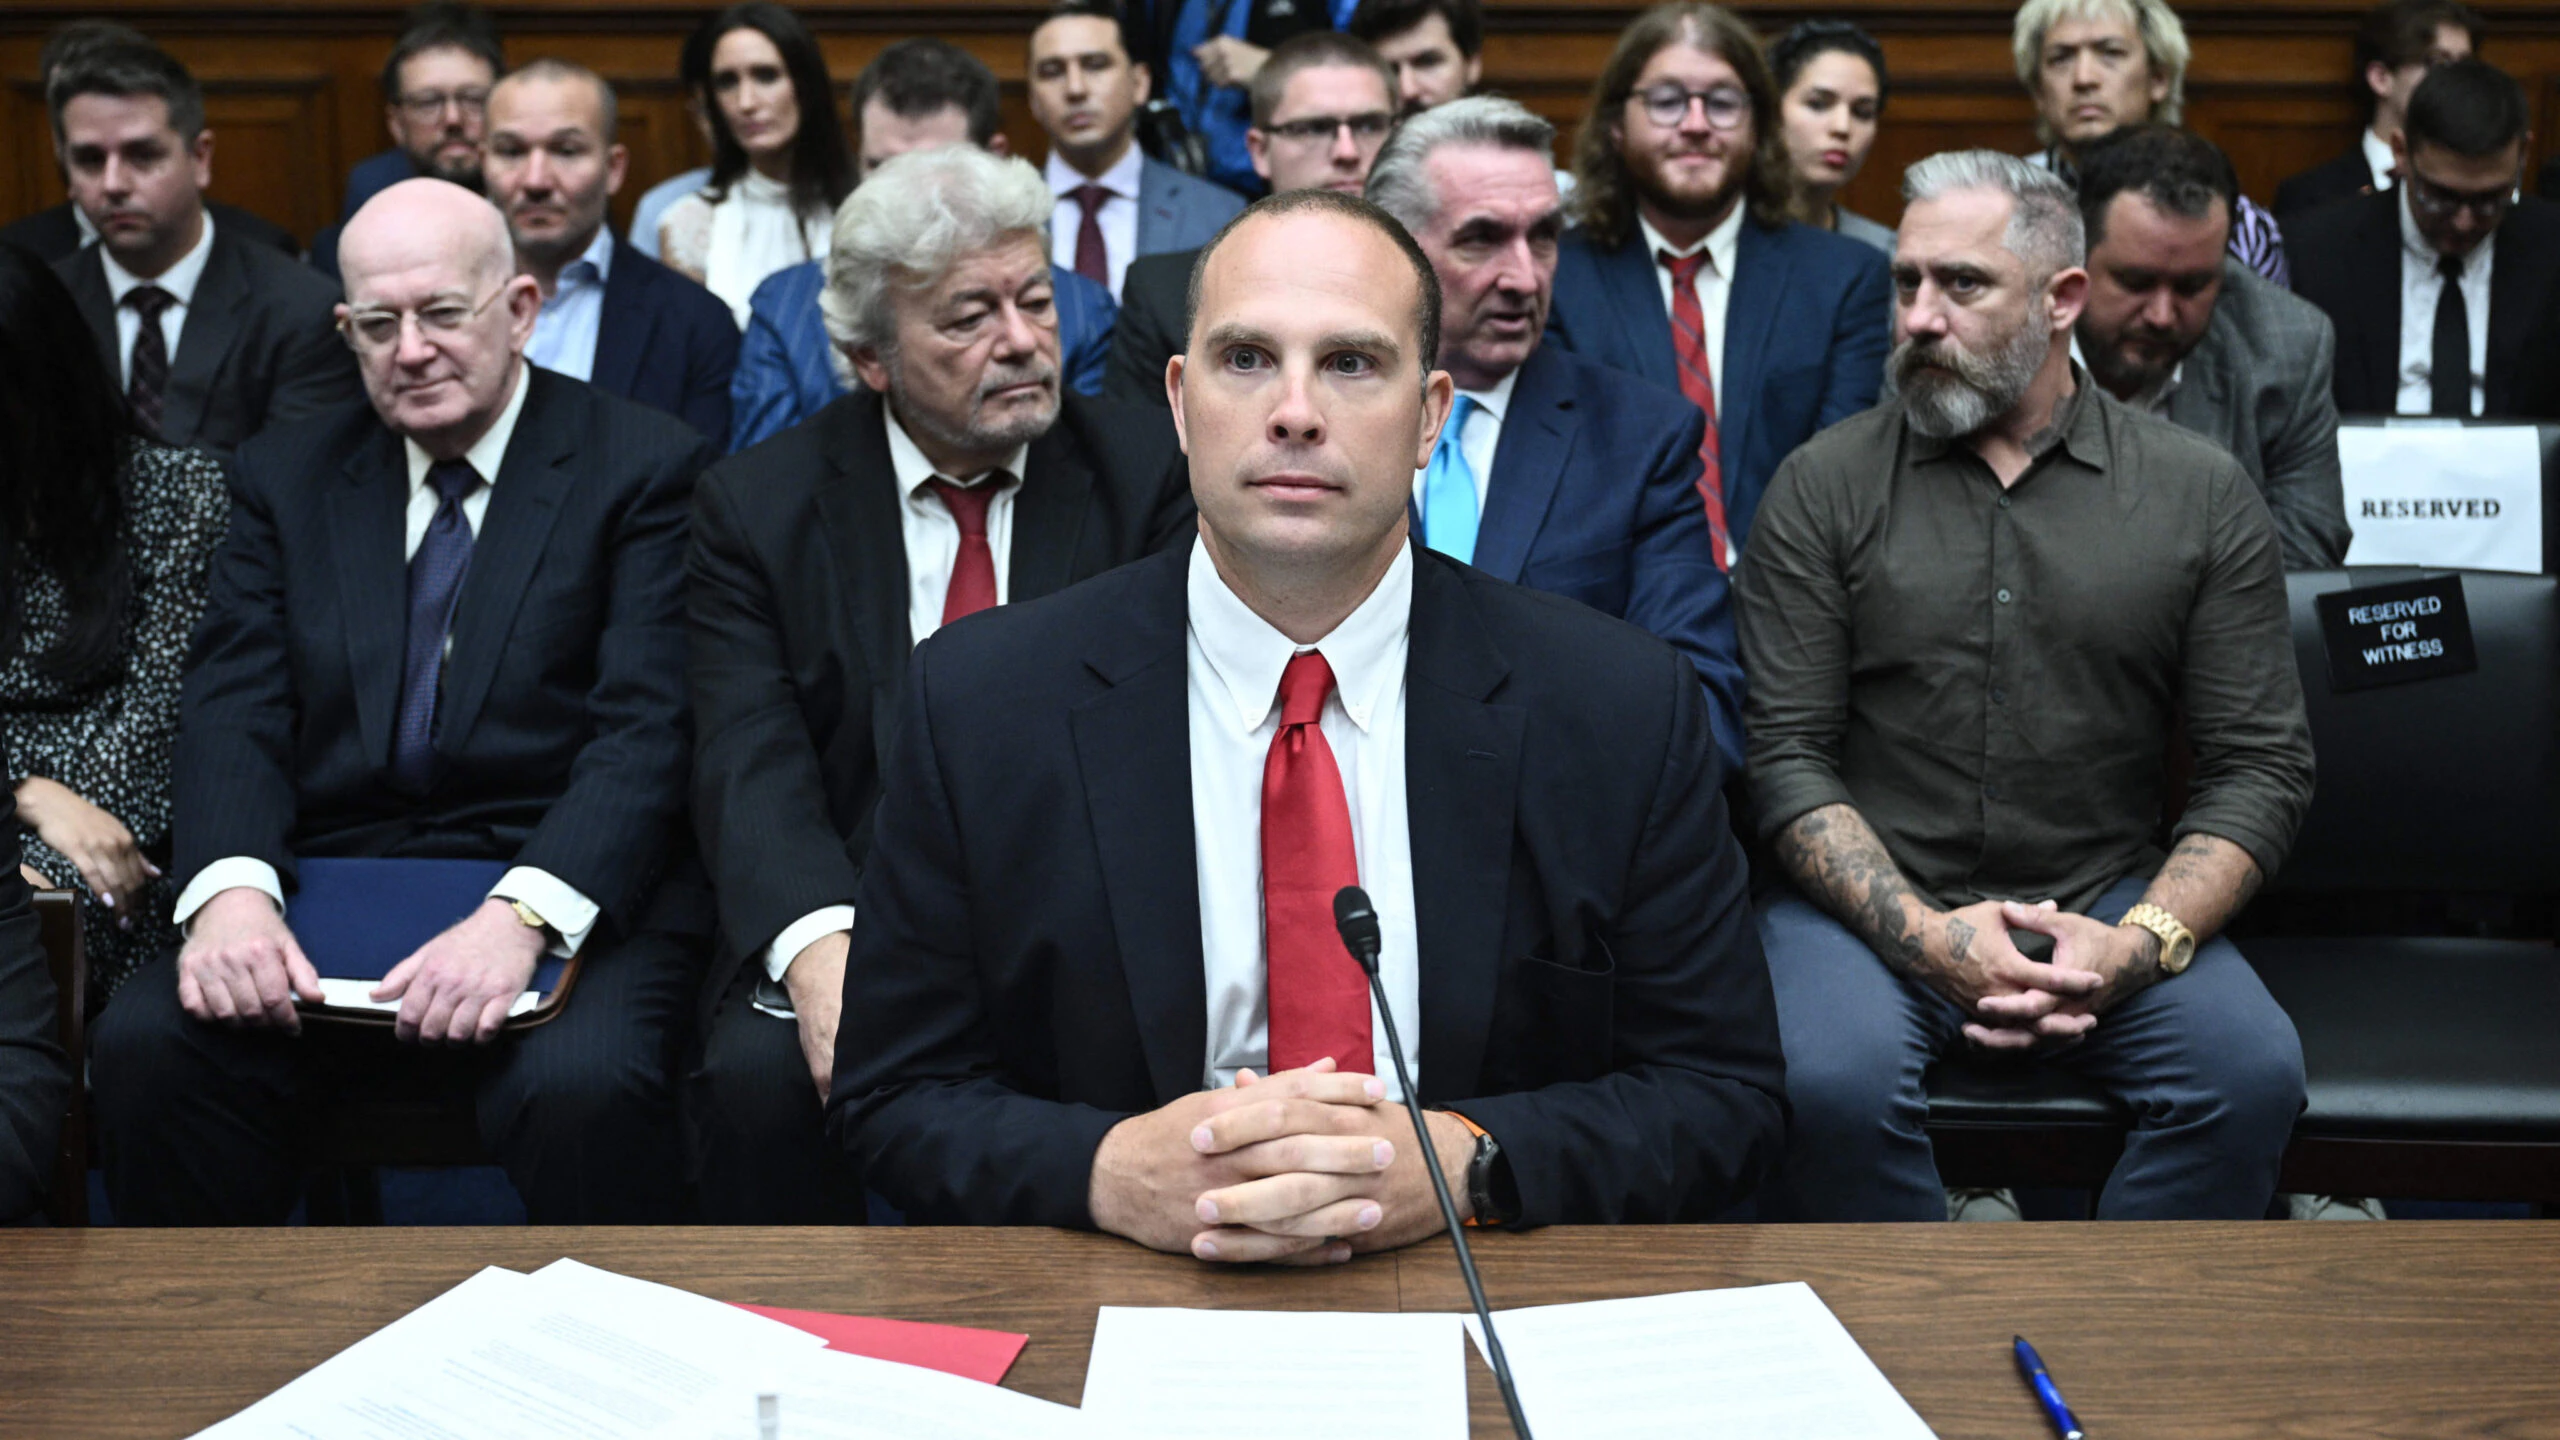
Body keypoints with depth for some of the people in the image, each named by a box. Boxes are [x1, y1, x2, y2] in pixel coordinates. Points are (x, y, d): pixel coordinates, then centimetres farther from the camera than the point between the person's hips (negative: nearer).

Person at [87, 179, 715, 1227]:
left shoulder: (643, 467, 2)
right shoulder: (286, 477, 16)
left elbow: (648, 729, -9)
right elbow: (234, 709, 5)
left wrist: (523, 914, -25)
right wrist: (231, 888, -17)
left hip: (570, 895, -3)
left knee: (584, 1084, -34)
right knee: (145, 1045, -23)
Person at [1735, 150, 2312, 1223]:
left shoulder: (2201, 494, 6)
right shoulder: (1823, 486, 3)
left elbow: (2262, 764, 4)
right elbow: (1786, 754, -2)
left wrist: (2141, 942, -12)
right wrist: (1924, 933, -15)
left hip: (2108, 906, 1)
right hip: (1873, 904, -1)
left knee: (2255, 1072, -26)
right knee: (1830, 1083, -31)